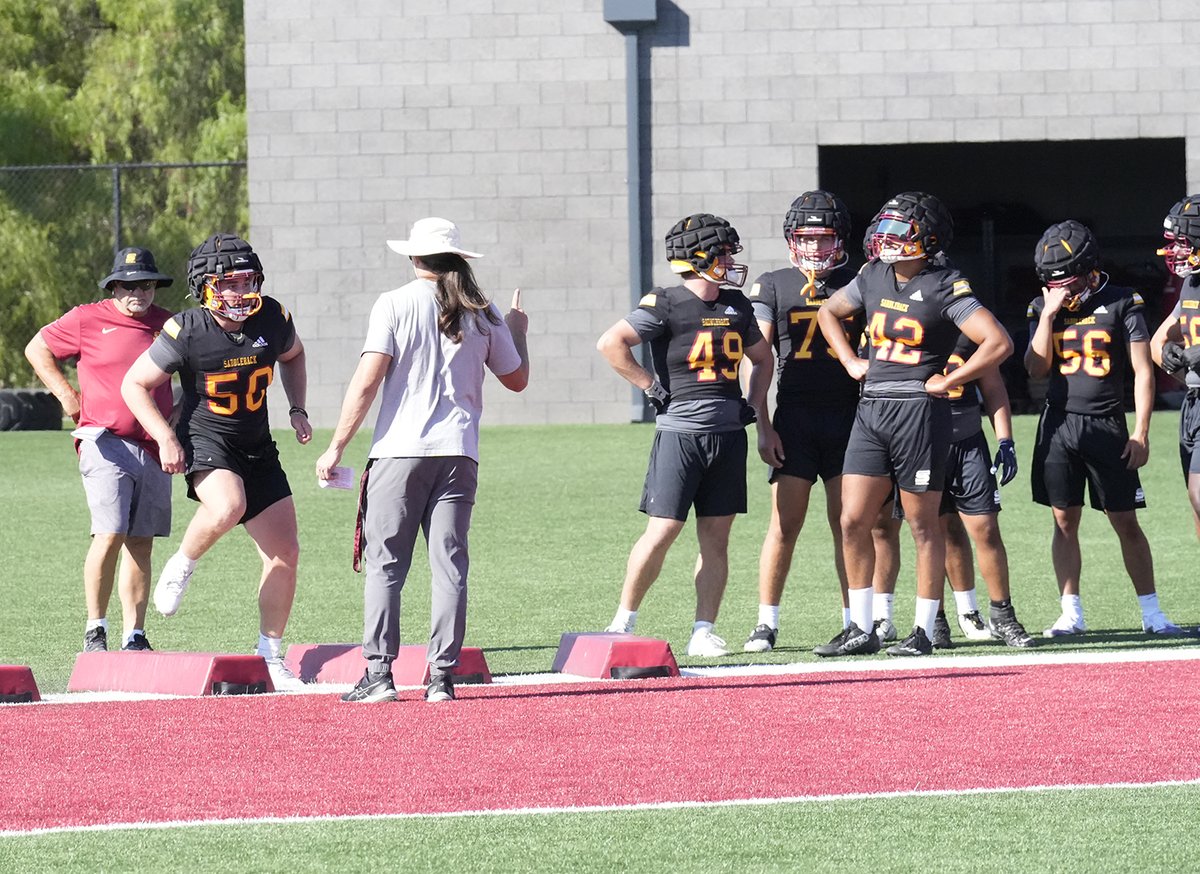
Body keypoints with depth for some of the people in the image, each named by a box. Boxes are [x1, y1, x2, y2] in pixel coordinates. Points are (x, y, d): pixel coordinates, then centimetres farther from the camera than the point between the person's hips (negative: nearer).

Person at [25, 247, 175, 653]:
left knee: (141, 543, 5)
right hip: (106, 441, -4)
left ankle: (134, 637, 9)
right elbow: (37, 349, 11)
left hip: (153, 449, 4)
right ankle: (95, 630, -5)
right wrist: (68, 396, 3)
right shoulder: (88, 320, 0)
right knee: (110, 535, -16)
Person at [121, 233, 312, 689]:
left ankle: (270, 657, 17)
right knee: (228, 507, -38)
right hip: (205, 440, -5)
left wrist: (297, 410, 7)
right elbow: (134, 384, -8)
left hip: (257, 446, 5)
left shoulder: (272, 318, -4)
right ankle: (181, 566, -7)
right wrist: (166, 439, -17)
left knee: (285, 553, 2)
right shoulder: (188, 331, -17)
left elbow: (292, 356, 20)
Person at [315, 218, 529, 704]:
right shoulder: (482, 314, 8)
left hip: (400, 450, -3)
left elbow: (368, 379, -9)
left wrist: (337, 446, -5)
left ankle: (379, 673, -5)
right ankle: (442, 677, 0)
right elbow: (517, 380, 18)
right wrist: (518, 333, 37)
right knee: (450, 567, 4)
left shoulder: (395, 305, -2)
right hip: (458, 453, 3)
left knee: (385, 565, 1)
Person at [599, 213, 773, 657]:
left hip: (728, 434, 6)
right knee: (662, 532, -7)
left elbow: (762, 358, 27)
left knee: (716, 535, 4)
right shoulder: (667, 305, -9)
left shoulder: (736, 306, 11)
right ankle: (622, 623, 4)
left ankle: (704, 631, 7)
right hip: (680, 432, -6)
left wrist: (761, 419, 17)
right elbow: (610, 344, -17)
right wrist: (652, 387, -12)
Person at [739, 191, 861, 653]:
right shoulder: (772, 286, 6)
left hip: (847, 415, 1)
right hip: (794, 418, -1)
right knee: (785, 524, -3)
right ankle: (767, 623, 3)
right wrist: (762, 425, -6)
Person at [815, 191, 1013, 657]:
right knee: (853, 521, 2)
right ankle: (861, 630, 9)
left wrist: (947, 381, -12)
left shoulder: (945, 288, -10)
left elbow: (998, 343, -16)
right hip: (871, 409, 6)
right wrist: (851, 363, 15)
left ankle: (924, 631, 9)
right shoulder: (874, 276, 9)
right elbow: (829, 312, 28)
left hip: (918, 410, -6)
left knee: (923, 525, 3)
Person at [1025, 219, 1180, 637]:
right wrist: (1050, 314, -10)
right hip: (1058, 425, 3)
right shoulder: (1042, 308, 6)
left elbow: (1143, 372, -2)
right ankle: (1071, 613, 8)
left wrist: (1141, 434, -7)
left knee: (1125, 522, 1)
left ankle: (1151, 612, 8)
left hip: (1106, 426, -3)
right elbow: (1037, 368, -3)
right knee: (1065, 521, 3)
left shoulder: (1121, 303, -3)